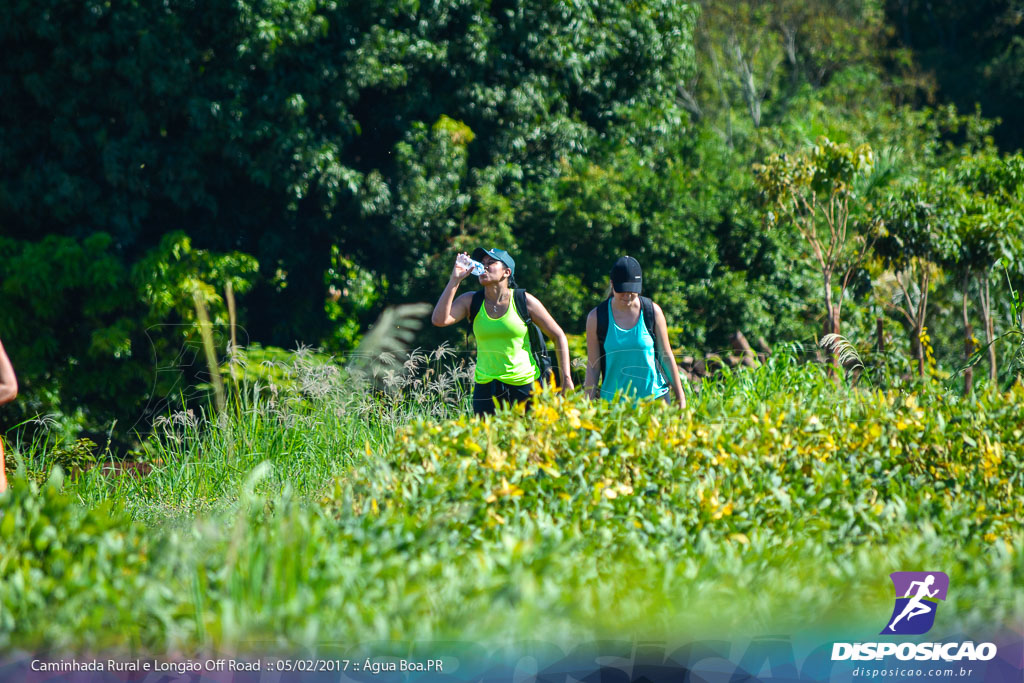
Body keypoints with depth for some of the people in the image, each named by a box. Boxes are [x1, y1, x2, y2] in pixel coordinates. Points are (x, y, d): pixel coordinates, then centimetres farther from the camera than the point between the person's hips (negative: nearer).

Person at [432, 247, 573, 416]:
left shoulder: (524, 301, -2)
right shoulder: (471, 301, 3)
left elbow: (558, 336, 5)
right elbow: (439, 320, -13)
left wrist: (566, 379, -1)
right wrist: (455, 280, -12)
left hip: (525, 384, -1)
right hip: (486, 387, 2)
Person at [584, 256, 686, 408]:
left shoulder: (653, 311, 1)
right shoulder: (596, 318, -1)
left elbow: (666, 356, 8)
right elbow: (593, 367, 2)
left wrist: (680, 398, 8)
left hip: (654, 395, 0)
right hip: (613, 400, 0)